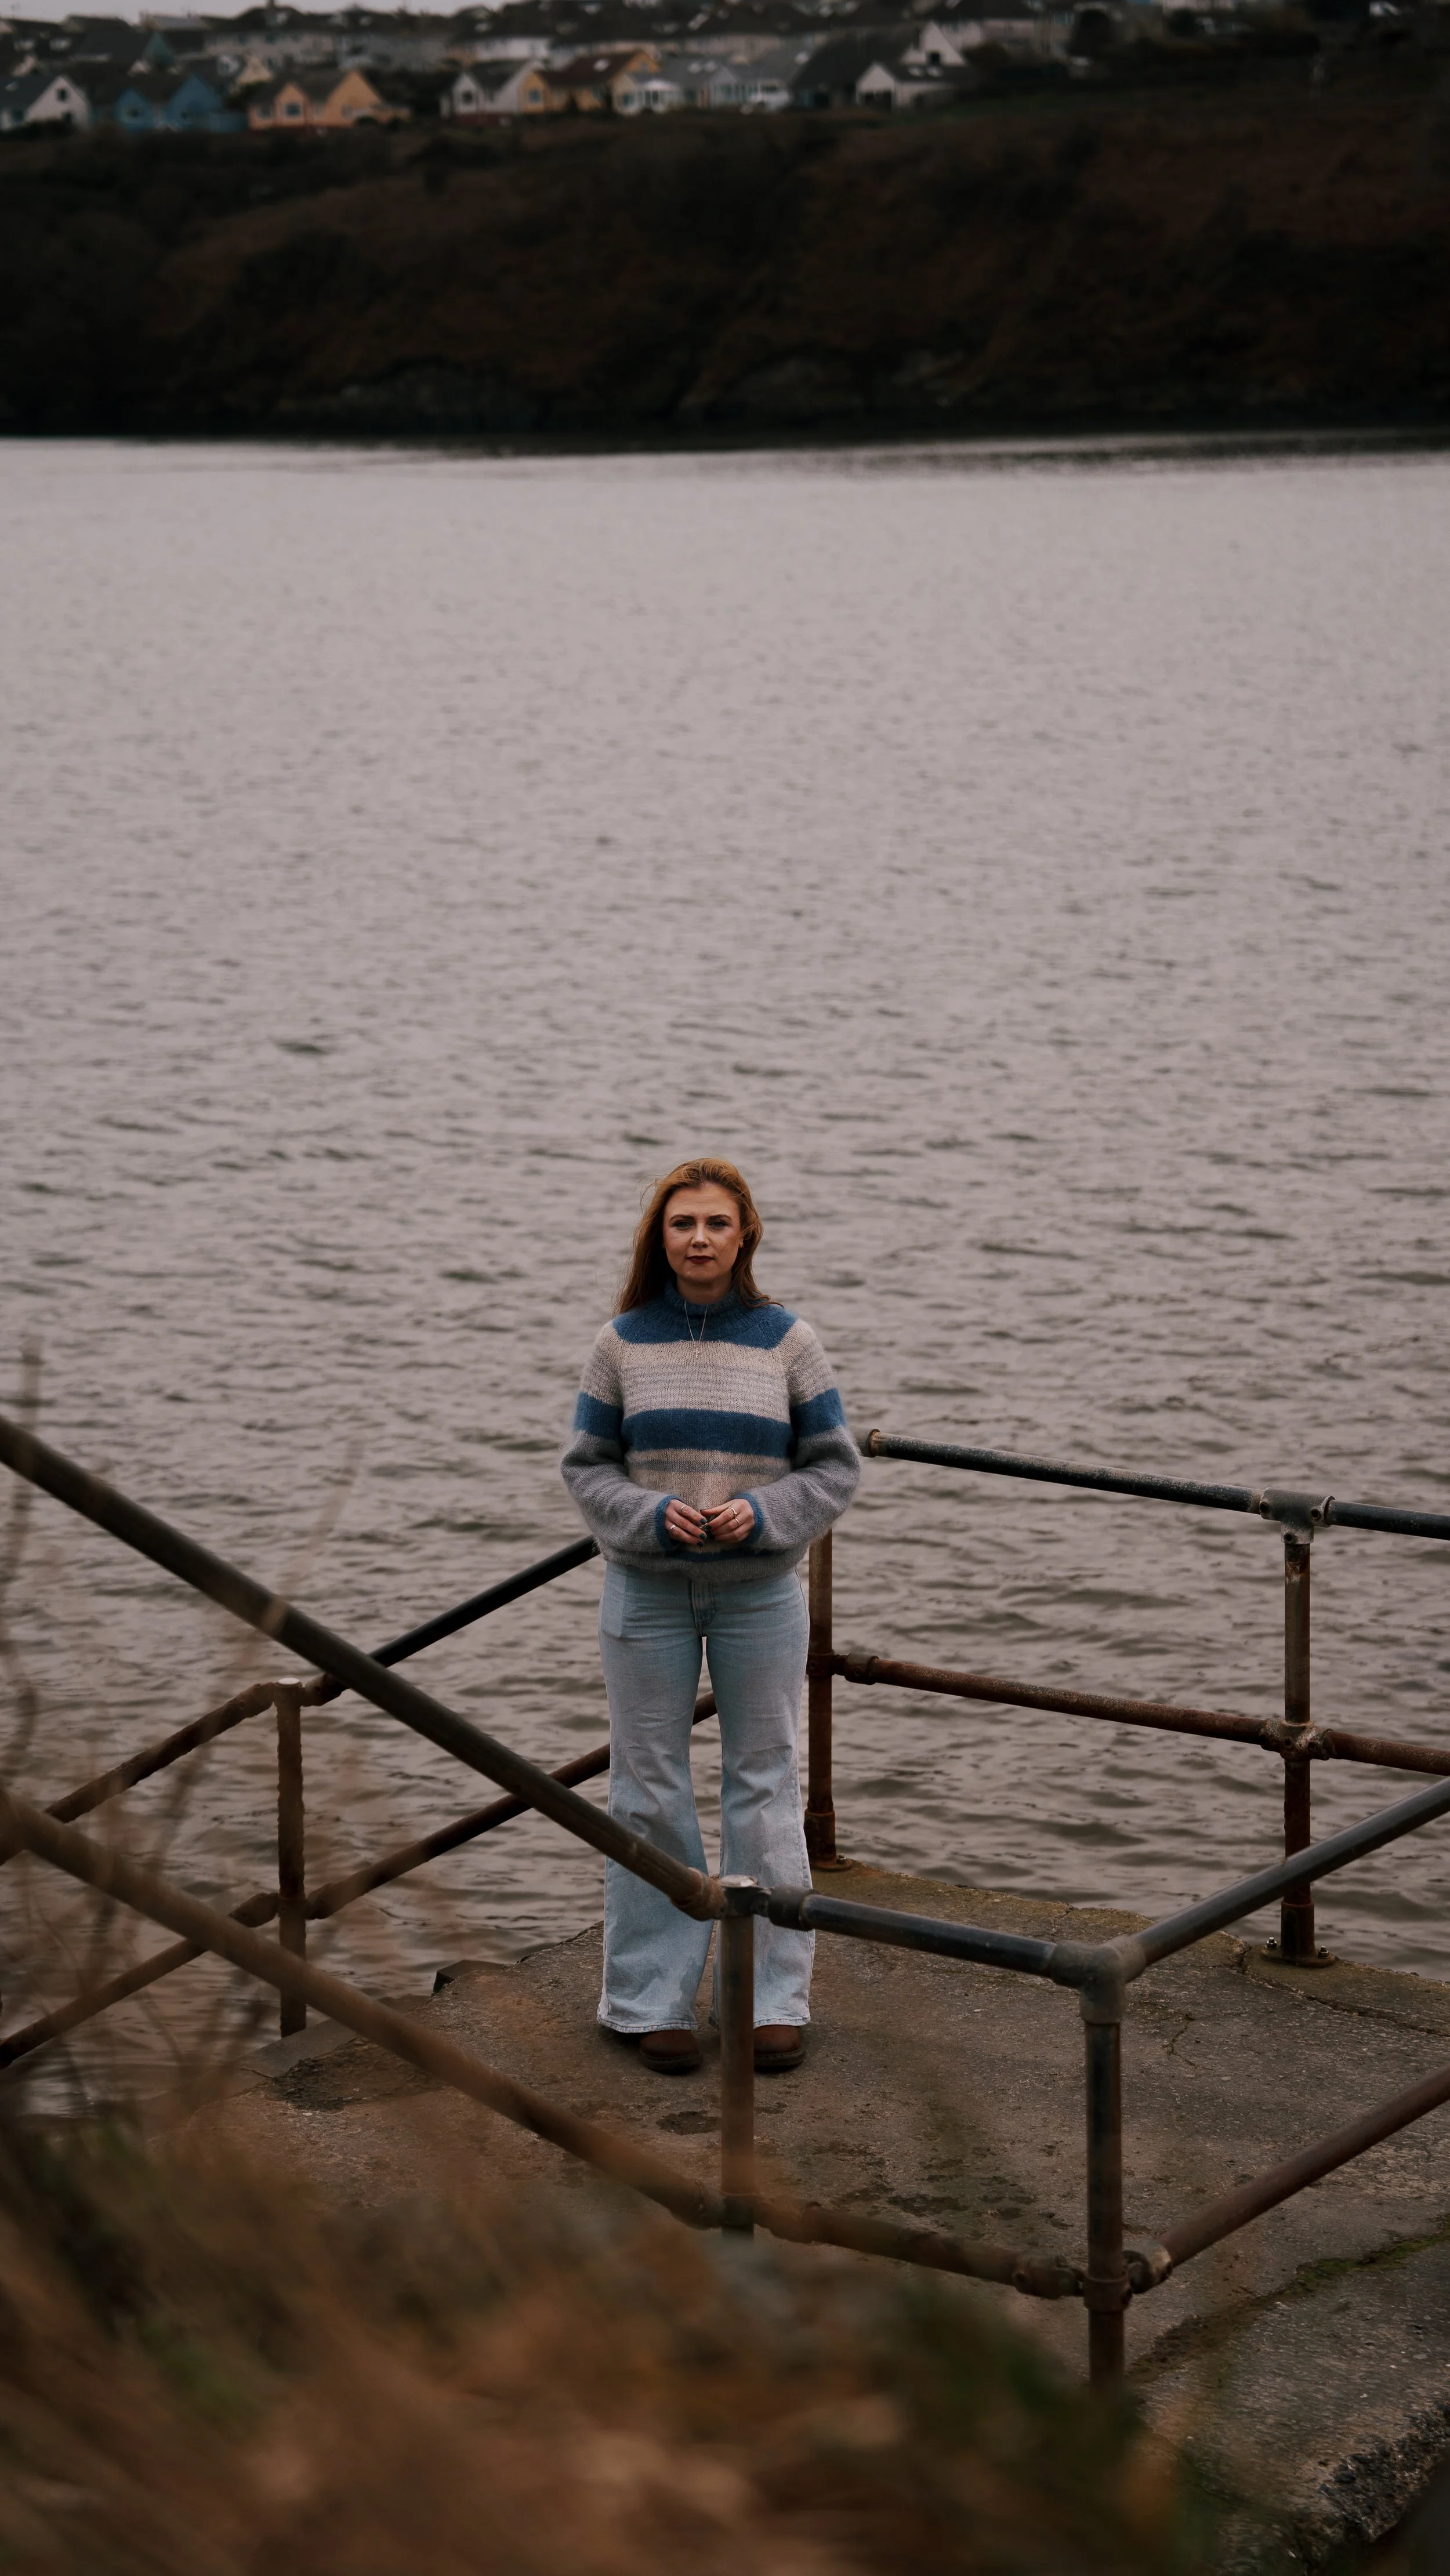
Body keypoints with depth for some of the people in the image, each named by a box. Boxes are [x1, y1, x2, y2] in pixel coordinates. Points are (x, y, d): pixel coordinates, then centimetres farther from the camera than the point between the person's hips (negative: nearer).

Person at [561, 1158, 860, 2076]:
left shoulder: (787, 1340, -2)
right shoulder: (623, 1344, 0)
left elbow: (835, 1465, 1)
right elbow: (588, 1467, 3)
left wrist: (764, 1513, -16)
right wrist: (650, 1514, -16)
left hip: (760, 1593, 0)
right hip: (647, 1593, 0)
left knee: (765, 1785, 5)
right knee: (649, 1792, 4)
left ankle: (777, 1996, 15)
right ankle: (655, 1997, 14)